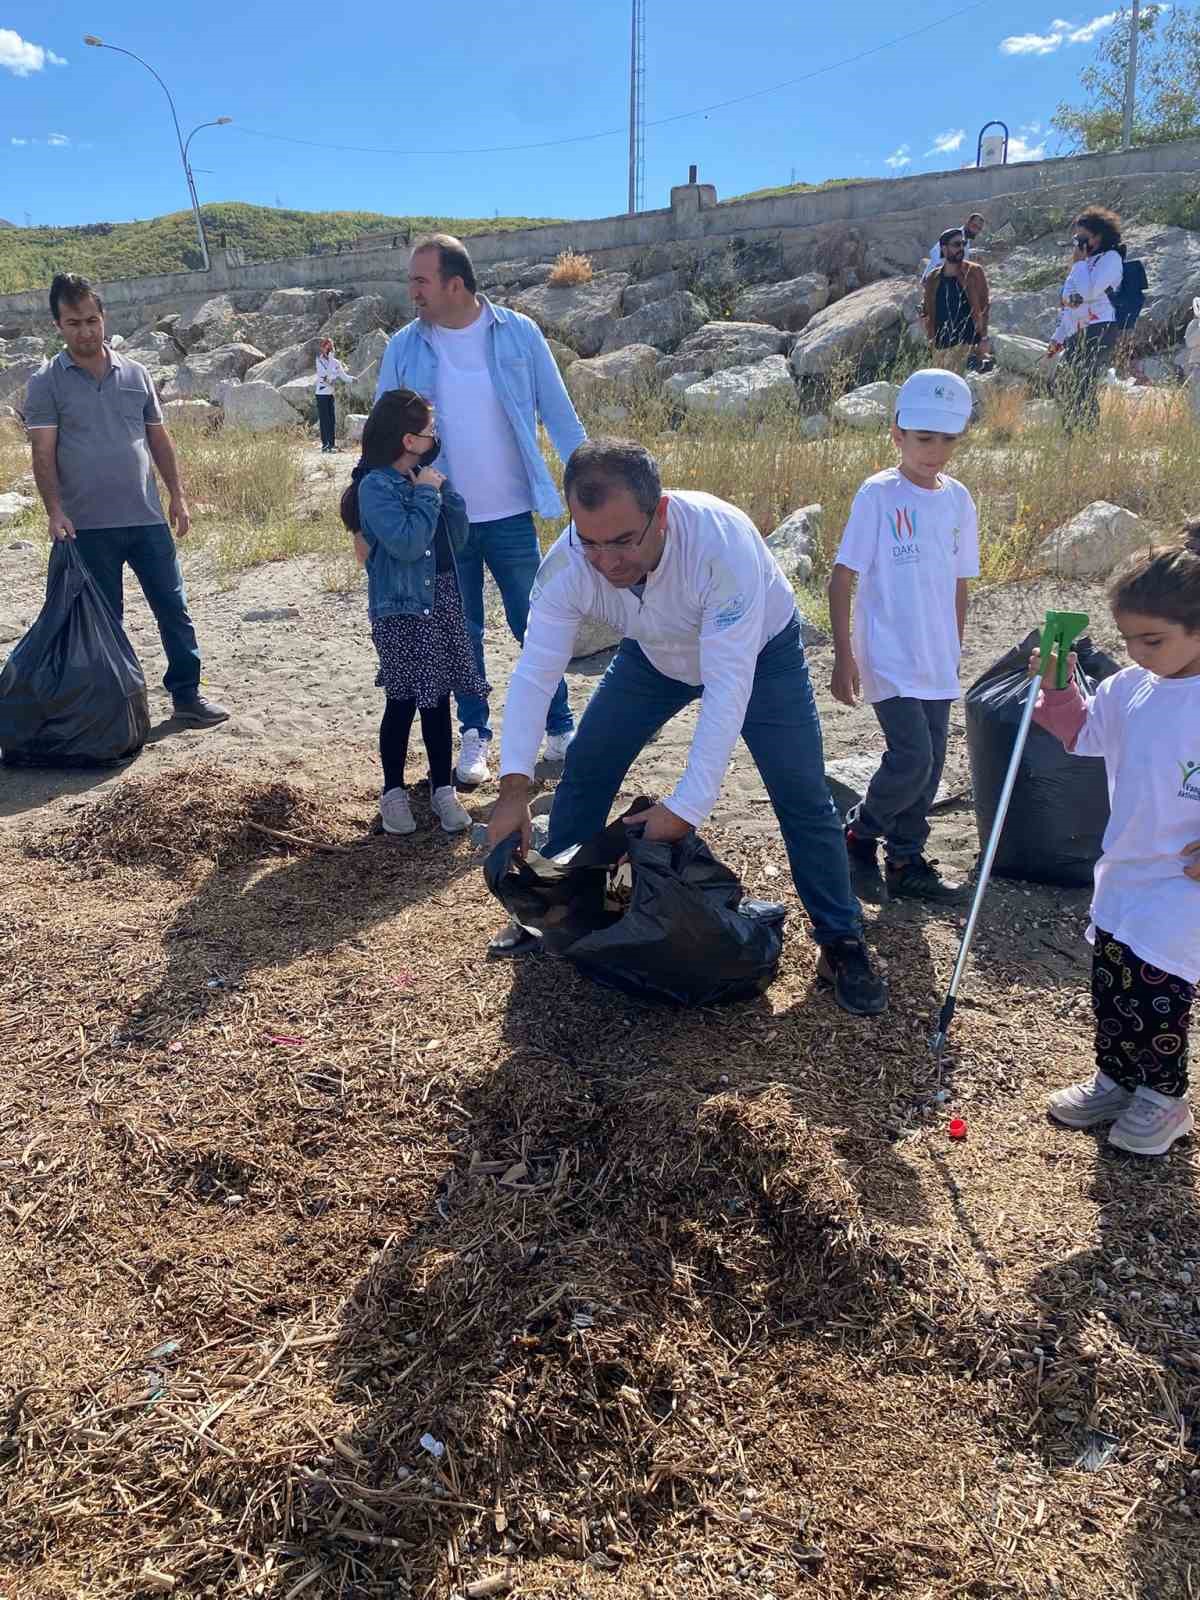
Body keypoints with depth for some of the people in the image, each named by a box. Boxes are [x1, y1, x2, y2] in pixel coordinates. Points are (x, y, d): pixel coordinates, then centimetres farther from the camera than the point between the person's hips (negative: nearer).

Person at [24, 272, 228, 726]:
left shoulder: (135, 374, 8)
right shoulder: (46, 383, -2)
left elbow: (159, 439, 13)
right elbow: (43, 453, -8)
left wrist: (177, 496, 8)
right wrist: (55, 511, -19)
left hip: (148, 519, 3)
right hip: (88, 527, -3)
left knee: (173, 608, 5)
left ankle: (187, 693, 15)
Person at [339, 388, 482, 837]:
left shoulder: (425, 476, 10)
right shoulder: (375, 486, -12)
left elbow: (458, 539, 8)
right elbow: (407, 543, -24)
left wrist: (442, 488, -3)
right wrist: (426, 494, -14)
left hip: (442, 601, 6)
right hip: (400, 609, -6)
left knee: (438, 699, 9)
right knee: (402, 702, 2)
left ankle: (443, 788, 18)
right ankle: (393, 791, 16)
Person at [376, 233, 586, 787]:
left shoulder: (518, 334, -3)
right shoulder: (403, 348, 1)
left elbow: (559, 415, -1)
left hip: (511, 514, -1)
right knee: (461, 634, 10)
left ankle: (560, 730, 18)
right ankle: (474, 736, 24)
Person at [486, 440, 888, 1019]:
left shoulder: (722, 542, -43)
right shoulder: (567, 563, -30)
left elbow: (727, 685, -43)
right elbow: (534, 673, -27)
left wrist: (686, 807, -45)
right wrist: (513, 787, -38)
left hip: (759, 651, -3)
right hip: (655, 655, 4)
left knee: (802, 797, -10)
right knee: (585, 768, 1)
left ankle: (841, 944, 7)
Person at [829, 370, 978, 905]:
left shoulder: (958, 499, 7)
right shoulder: (878, 495, -9)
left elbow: (958, 584, 15)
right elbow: (841, 580, -9)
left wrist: (954, 653, 16)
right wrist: (844, 656, -13)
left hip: (938, 662, 6)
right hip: (889, 659, -6)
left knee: (930, 765, 10)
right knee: (912, 758, -14)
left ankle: (905, 862, 25)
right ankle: (858, 835, 11)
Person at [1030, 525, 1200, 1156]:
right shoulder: (1130, 687, 0)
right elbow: (1084, 734, 16)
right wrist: (1059, 688, -1)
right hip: (1122, 877, 7)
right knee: (1109, 988, 16)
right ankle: (1116, 1080, 36)